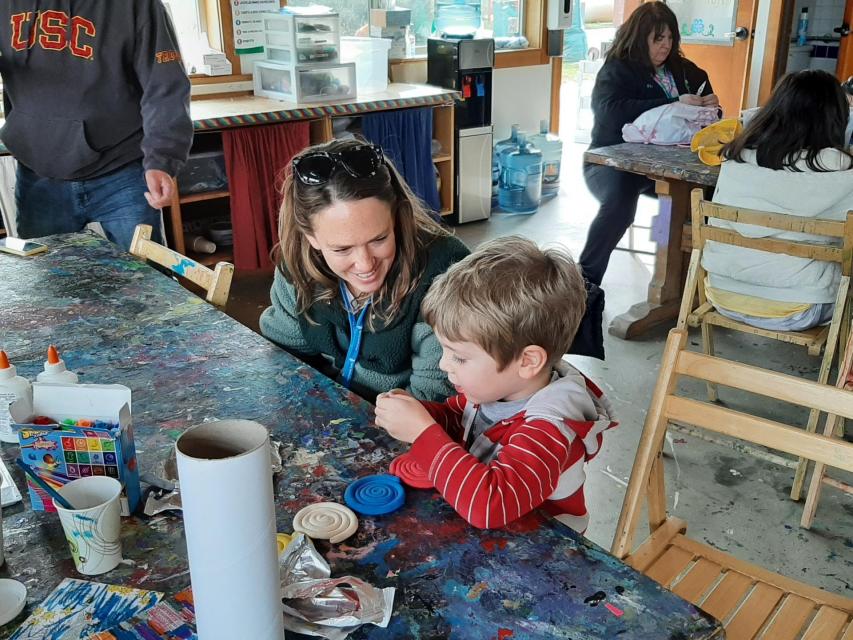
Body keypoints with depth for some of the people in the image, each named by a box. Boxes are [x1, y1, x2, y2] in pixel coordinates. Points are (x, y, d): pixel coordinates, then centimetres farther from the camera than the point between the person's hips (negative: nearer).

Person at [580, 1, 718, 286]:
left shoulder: (683, 70, 14)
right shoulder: (616, 70, -4)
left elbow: (705, 112, 27)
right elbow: (613, 111, -24)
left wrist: (709, 104, 0)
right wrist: (675, 104, -24)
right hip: (613, 162, -5)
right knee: (620, 203, -37)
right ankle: (584, 279, -24)